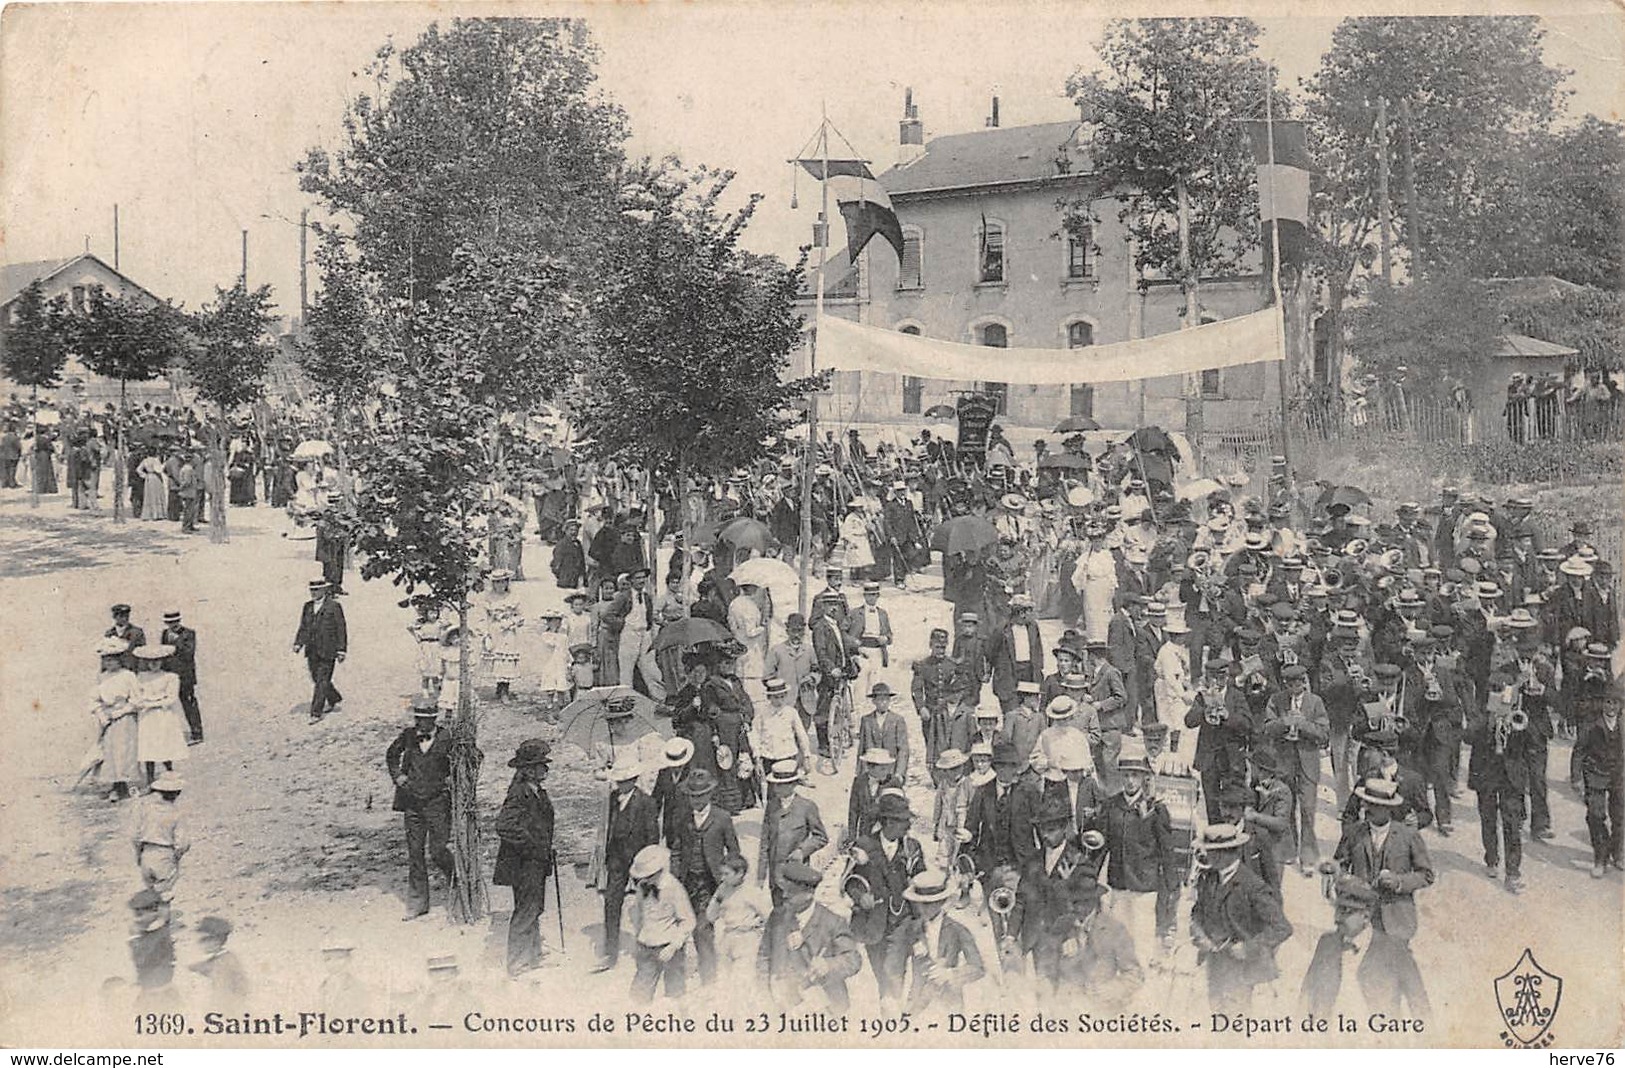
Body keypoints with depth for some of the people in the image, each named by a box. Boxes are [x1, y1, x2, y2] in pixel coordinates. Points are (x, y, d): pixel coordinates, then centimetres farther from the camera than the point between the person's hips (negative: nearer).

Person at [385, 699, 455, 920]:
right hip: (413, 802, 3)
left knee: (436, 851, -6)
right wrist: (397, 775, 7)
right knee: (415, 853, 6)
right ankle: (417, 904, 14)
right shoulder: (408, 736, 1)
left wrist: (453, 778, -5)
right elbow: (391, 755, 20)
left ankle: (453, 874, 29)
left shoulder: (446, 738, -9)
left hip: (438, 802, -3)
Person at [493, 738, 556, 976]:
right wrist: (532, 846, -23)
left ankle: (533, 956, 32)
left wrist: (547, 852, 16)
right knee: (525, 911, -2)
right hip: (524, 865, -9)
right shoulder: (519, 794, -21)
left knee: (534, 909, 19)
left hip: (537, 862, 9)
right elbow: (505, 827, -30)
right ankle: (517, 965, 7)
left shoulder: (538, 793, 9)